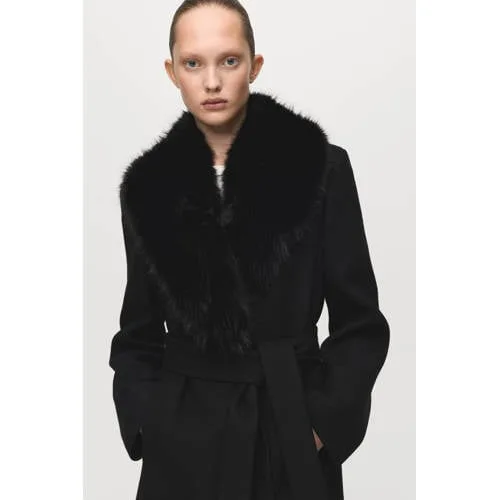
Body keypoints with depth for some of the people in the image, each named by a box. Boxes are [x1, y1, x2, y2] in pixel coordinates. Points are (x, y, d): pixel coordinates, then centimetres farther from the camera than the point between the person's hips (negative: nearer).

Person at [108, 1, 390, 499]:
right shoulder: (148, 183, 1)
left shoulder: (319, 166, -6)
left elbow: (360, 323, -3)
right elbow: (139, 332, 8)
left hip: (291, 435, -1)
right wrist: (144, 423, -4)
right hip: (183, 438, 2)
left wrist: (323, 423, -10)